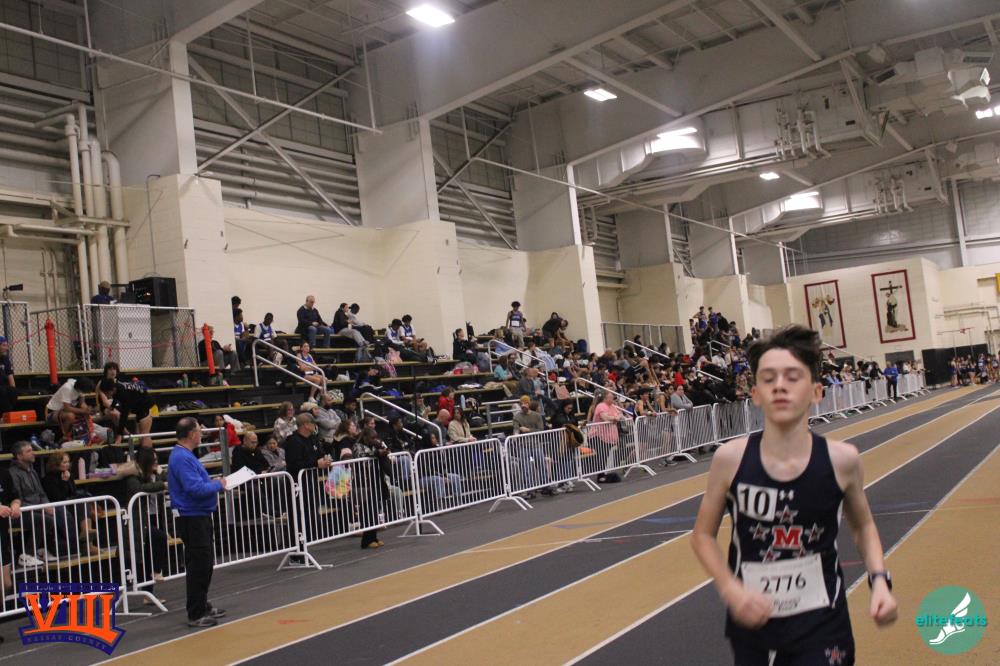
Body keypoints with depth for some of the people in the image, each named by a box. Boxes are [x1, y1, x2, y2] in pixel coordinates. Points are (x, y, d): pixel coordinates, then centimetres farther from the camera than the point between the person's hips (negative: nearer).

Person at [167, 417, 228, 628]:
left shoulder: (185, 455, 13)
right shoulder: (182, 458, -20)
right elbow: (196, 489, -28)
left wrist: (213, 483, 8)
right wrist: (218, 485, -13)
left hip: (198, 517, 11)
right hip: (192, 518, -11)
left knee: (205, 564, 18)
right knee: (198, 567, -4)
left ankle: (202, 606, 30)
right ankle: (196, 615, 4)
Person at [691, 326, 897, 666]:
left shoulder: (842, 460, -12)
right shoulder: (730, 459, -14)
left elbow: (863, 526, 9)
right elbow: (703, 535, 0)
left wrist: (879, 580, -6)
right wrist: (731, 590, -13)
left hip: (821, 625, 0)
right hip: (752, 622, 1)